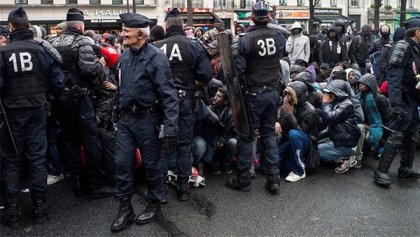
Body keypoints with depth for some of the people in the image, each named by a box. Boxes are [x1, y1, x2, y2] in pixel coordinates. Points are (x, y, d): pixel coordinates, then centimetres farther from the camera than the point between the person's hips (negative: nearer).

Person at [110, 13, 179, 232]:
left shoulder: (155, 57, -16)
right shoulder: (125, 56, 6)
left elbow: (169, 95, -19)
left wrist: (170, 127, -23)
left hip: (145, 119, -6)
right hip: (125, 118, 7)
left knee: (151, 163, 8)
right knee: (122, 162, 7)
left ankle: (154, 204, 28)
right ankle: (125, 207, 21)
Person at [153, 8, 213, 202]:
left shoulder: (156, 47, -4)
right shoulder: (194, 46, -5)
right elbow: (206, 75, -10)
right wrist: (190, 79, 8)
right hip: (185, 99, 0)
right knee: (184, 143, 10)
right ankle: (183, 187, 16)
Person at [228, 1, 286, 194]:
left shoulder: (246, 40, -15)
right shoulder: (279, 36, 0)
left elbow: (238, 69, -15)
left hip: (255, 93, -4)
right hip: (274, 91, 5)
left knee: (246, 135, 6)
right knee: (269, 133, 14)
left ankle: (243, 180, 14)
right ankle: (273, 178, 13)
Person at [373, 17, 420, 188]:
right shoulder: (402, 46, -14)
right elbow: (393, 76, -23)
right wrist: (396, 103, -31)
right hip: (403, 100, -9)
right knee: (396, 137, -9)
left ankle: (406, 168, 26)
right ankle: (381, 172, -4)